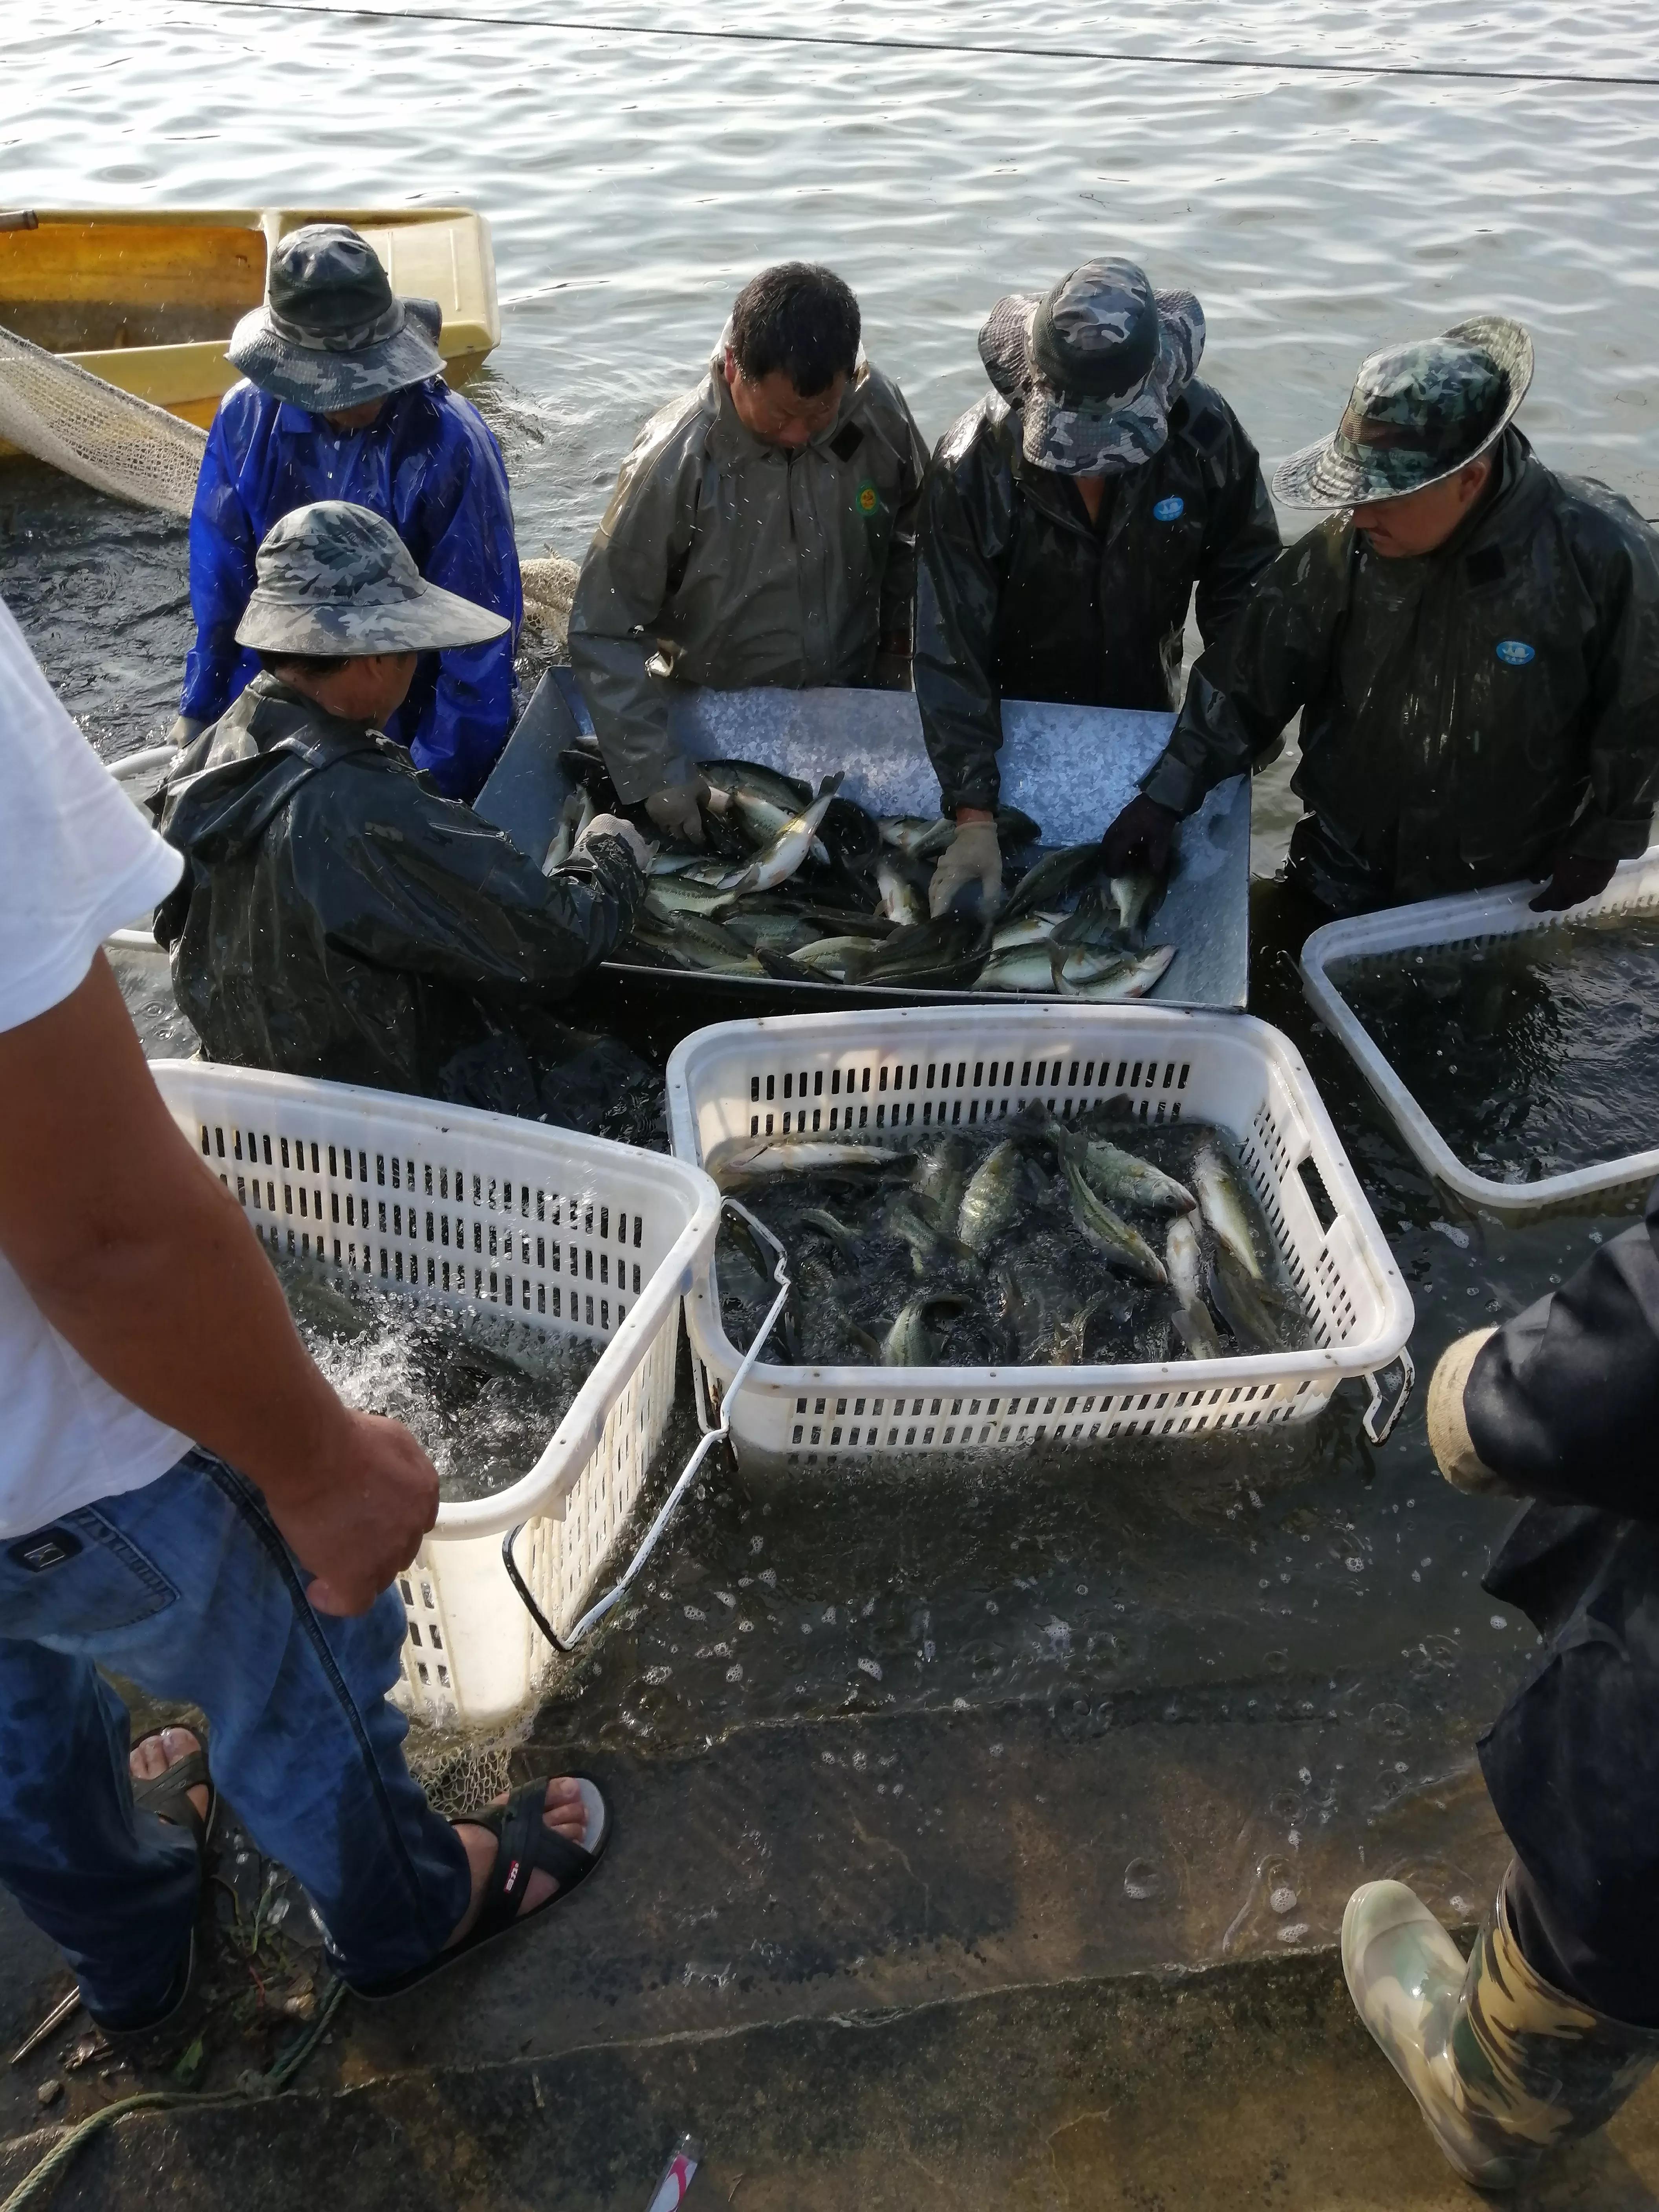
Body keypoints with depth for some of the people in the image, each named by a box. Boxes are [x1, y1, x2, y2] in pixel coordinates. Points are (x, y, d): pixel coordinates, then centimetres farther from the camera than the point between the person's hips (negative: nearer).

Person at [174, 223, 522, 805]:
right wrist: (200, 707, 6)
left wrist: (441, 780, -18)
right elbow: (219, 577, 1)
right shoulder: (246, 418, -9)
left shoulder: (450, 442, -22)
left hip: (403, 727, -4)